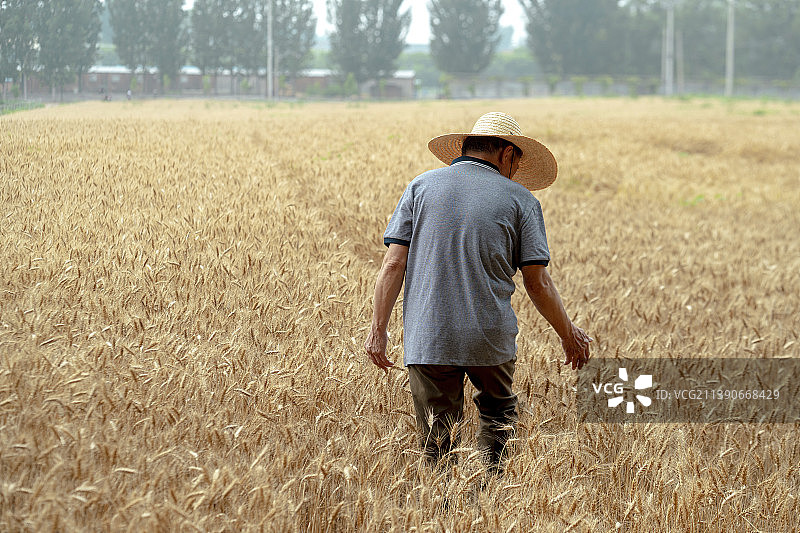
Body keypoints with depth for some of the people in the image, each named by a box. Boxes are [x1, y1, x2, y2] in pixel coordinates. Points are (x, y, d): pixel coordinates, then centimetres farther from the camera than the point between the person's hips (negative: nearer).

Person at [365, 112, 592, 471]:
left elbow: (394, 264, -1)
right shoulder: (520, 199, 3)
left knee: (437, 439, 8)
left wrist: (378, 329, 1)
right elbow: (537, 283, 1)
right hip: (490, 337, 0)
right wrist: (569, 334, 13)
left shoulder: (421, 186, 7)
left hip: (427, 336, 1)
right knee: (497, 415, 20)